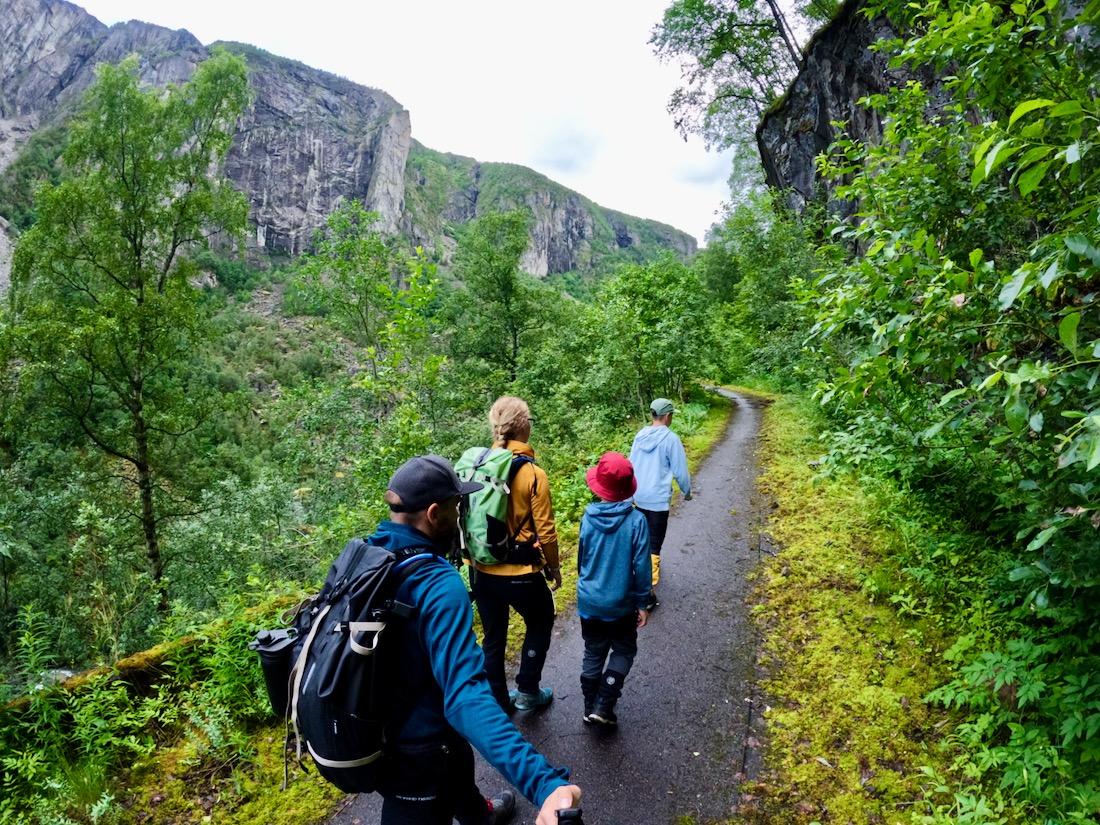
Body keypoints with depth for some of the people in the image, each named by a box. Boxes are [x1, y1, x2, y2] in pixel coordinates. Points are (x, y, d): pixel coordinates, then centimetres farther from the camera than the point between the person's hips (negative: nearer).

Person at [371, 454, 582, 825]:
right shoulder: (439, 586, -35)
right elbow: (466, 696, -45)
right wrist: (543, 782, -52)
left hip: (376, 729, 8)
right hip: (416, 749, -8)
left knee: (457, 769, 34)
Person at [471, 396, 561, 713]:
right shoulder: (532, 473, -18)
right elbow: (545, 531, -14)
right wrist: (553, 567, 3)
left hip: (482, 571, 4)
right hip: (520, 574, -4)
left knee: (492, 637, 21)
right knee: (540, 624, 24)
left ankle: (497, 700, 35)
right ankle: (527, 692, 29)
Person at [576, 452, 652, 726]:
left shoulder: (588, 518, -10)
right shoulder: (636, 520, -18)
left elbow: (581, 559, 3)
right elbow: (641, 567, -14)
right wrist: (642, 603, -1)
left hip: (589, 602, 2)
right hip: (621, 603, -2)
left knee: (593, 653, 19)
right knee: (623, 651, 18)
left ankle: (590, 707, 28)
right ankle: (604, 707, 11)